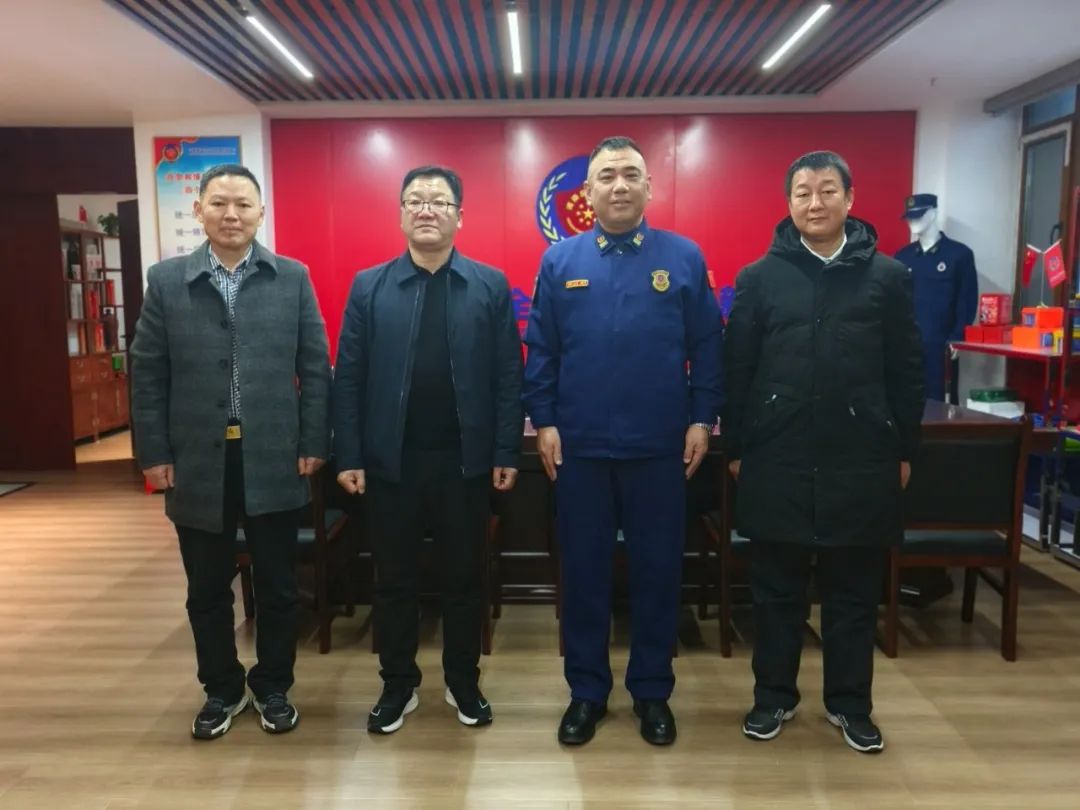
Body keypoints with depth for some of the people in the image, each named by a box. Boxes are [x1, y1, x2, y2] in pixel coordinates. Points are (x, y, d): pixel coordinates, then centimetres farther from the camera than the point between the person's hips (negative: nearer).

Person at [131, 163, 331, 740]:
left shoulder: (293, 278, 3)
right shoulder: (166, 280, 5)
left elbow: (314, 367, 2)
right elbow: (147, 373, 4)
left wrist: (313, 443, -2)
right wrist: (153, 453, -1)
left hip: (273, 459, -1)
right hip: (197, 461, 1)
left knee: (277, 587, 10)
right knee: (207, 590, 13)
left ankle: (273, 687, 30)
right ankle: (222, 689, 33)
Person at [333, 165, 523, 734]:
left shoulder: (491, 286, 2)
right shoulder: (369, 287, 4)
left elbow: (507, 376, -1)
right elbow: (348, 378, 1)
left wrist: (506, 452, -5)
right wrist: (348, 456, -4)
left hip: (465, 460, 0)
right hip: (390, 460, 1)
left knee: (464, 577, 12)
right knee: (394, 579, 12)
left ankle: (464, 682, 31)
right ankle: (398, 684, 30)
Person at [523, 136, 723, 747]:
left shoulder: (684, 258, 2)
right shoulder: (560, 261, 4)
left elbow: (707, 347, 2)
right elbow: (540, 351, 4)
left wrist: (702, 419, -4)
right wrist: (543, 422, -2)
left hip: (661, 446, 0)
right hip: (580, 446, 1)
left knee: (658, 570, 10)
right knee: (584, 571, 10)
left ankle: (653, 691, 28)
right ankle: (587, 691, 27)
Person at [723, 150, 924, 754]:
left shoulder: (888, 275, 4)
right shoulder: (760, 277, 2)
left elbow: (907, 370, 6)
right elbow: (737, 369, 2)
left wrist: (905, 450, 5)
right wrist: (736, 447, 1)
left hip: (862, 459, 1)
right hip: (778, 459, 0)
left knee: (855, 591, 12)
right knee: (778, 588, 11)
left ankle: (851, 703, 29)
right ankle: (774, 696, 27)